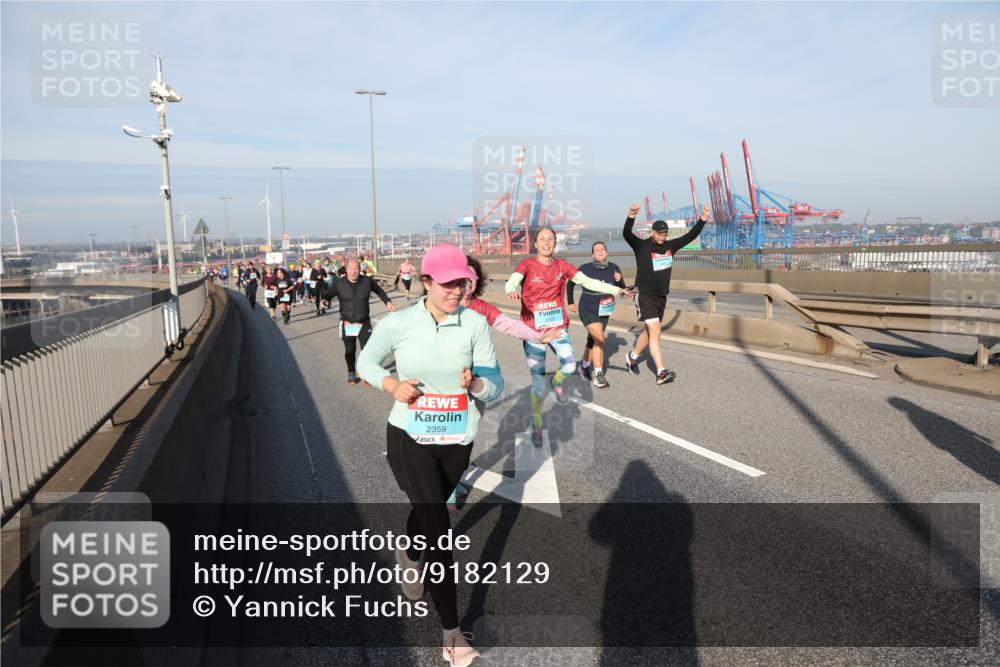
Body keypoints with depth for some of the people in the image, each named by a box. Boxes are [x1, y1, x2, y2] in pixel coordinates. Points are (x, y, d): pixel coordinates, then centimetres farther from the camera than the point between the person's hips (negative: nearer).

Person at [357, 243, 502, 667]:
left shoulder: (475, 323, -13)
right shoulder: (397, 324, -13)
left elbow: (496, 388, -9)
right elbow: (366, 362, 5)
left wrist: (474, 384, -31)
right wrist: (392, 385, -14)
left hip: (457, 440, 2)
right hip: (409, 438, -2)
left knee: (426, 512, 26)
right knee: (439, 529, -8)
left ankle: (408, 557, 62)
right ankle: (451, 632, 8)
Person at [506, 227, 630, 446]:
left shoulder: (561, 265, 5)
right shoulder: (527, 264, -6)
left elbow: (587, 281, 3)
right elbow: (512, 282, -24)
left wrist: (616, 290, -6)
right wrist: (512, 291, -48)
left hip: (557, 326, 3)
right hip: (533, 329, -2)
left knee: (570, 365, -24)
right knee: (538, 384, 0)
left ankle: (556, 382, 13)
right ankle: (536, 424, 25)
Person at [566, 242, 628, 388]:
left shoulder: (614, 268, -8)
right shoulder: (585, 268, -16)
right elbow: (570, 284, -1)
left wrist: (619, 281, -20)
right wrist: (570, 303, 3)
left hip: (604, 311, 4)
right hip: (588, 310, -4)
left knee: (593, 340, 17)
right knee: (599, 339, -19)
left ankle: (584, 367, 39)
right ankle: (598, 376, -12)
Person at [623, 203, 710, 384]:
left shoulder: (670, 246, 5)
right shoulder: (641, 247, -10)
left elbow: (691, 236, 8)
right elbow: (626, 234, -25)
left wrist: (703, 218, -1)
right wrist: (631, 216, -41)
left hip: (661, 297, 6)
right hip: (645, 296, -6)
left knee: (650, 331, 18)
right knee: (655, 331, -13)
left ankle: (633, 357, 40)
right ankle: (661, 372, -14)